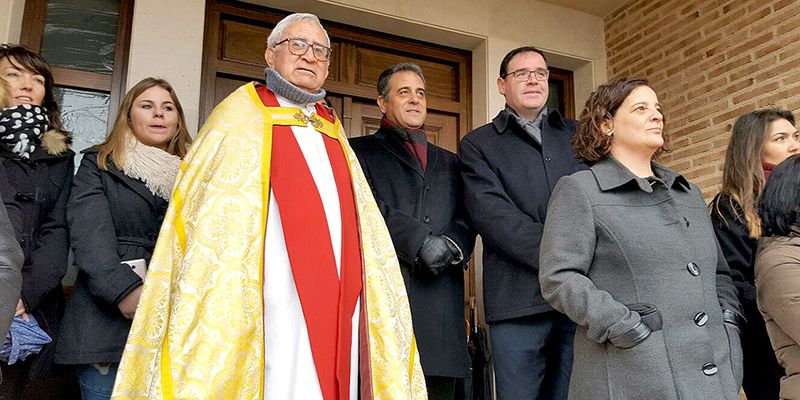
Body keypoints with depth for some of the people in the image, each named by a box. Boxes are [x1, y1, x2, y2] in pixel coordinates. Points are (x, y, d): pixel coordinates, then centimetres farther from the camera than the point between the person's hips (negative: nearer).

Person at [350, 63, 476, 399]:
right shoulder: (361, 150, 11)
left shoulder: (449, 162, 26)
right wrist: (421, 241, -12)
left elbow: (466, 220, 15)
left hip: (442, 303, 4)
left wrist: (452, 245, -6)